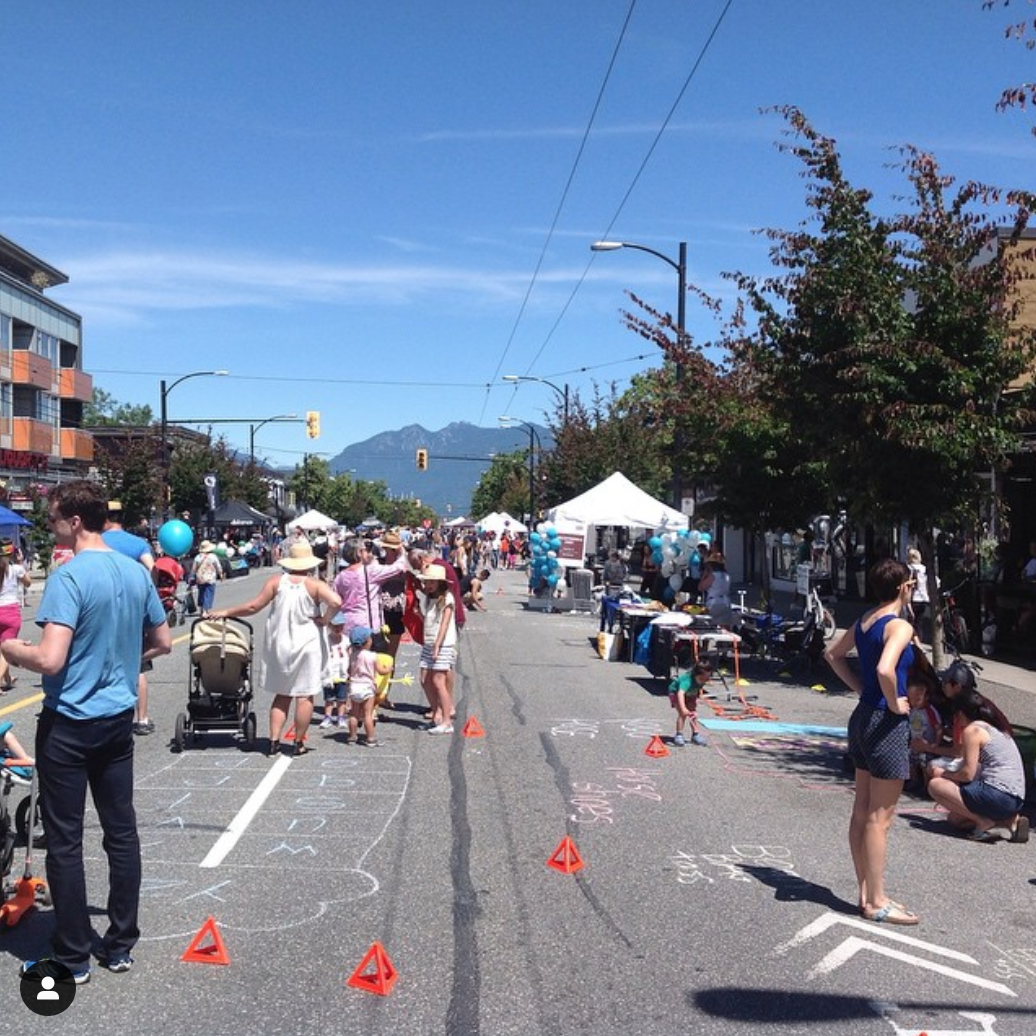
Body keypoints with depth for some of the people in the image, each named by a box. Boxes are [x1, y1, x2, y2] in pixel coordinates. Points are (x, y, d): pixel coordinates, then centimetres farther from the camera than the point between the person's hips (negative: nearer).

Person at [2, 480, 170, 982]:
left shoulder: (69, 577, -19)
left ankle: (73, 958, 13)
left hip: (68, 726, -6)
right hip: (118, 719, 7)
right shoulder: (137, 572, 3)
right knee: (121, 831, 12)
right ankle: (120, 945, 22)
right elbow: (162, 643, 13)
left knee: (64, 841, 5)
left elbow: (50, 660, -25)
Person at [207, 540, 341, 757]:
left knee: (282, 695, 15)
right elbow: (336, 602, -23)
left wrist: (226, 612, 9)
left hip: (279, 646, 3)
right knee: (304, 695, 5)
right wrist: (325, 620, -8)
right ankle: (299, 743, 9)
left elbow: (253, 607, -2)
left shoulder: (276, 581, -1)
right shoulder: (315, 585, -8)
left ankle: (274, 742, 10)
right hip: (306, 645, -3)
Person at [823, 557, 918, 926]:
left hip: (863, 716, 9)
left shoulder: (865, 621, 8)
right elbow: (885, 669, -34)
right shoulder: (899, 626, -17)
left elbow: (832, 654, 21)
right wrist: (894, 703, -18)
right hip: (887, 724, -9)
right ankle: (876, 903, 6)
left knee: (862, 812, 13)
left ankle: (867, 893, 22)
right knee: (880, 818, -2)